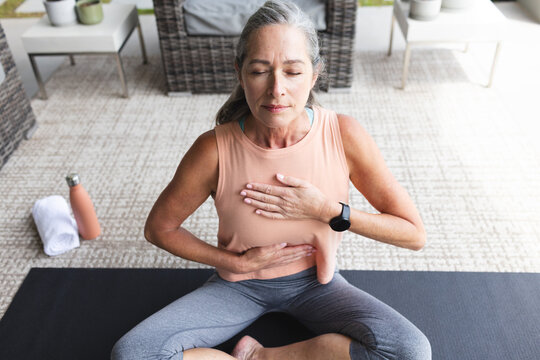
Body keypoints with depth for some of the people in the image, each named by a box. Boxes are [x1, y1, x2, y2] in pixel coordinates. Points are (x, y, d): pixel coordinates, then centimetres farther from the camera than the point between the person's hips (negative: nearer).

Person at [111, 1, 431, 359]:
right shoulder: (215, 149, -22)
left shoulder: (343, 135, -21)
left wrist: (327, 210, -25)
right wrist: (237, 262, -13)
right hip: (239, 284, 0)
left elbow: (414, 234, -14)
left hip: (314, 280, 1)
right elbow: (159, 228, -5)